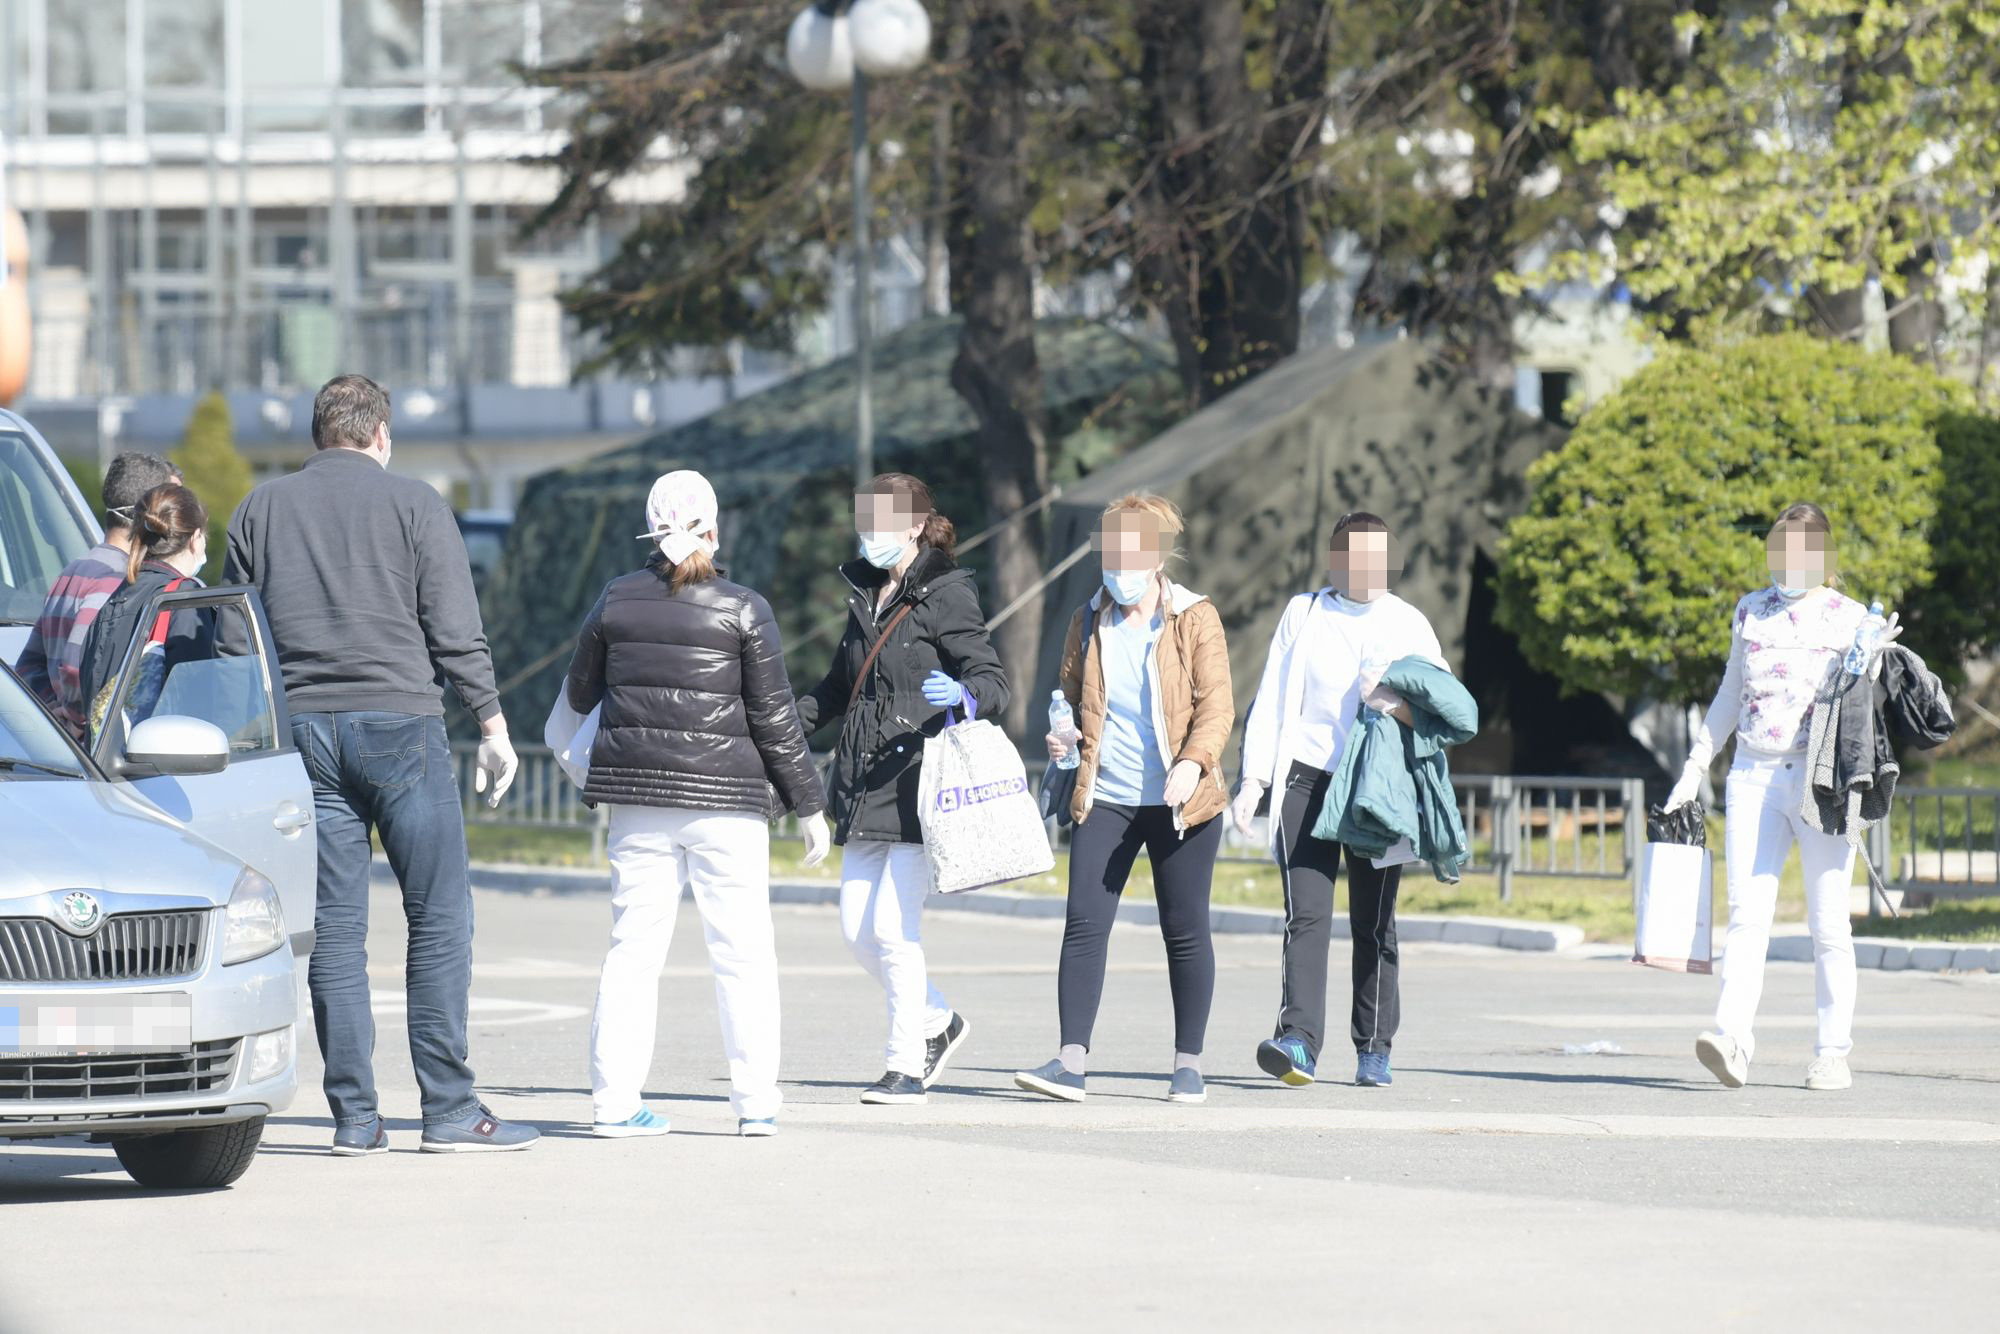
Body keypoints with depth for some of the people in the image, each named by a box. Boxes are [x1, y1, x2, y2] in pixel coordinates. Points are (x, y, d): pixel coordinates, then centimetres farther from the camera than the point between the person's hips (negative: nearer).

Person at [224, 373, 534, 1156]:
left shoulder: (260, 510, 11)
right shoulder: (413, 504, 1)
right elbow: (455, 630, -4)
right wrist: (492, 724, 2)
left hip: (301, 729, 4)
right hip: (399, 721, -4)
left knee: (334, 928, 4)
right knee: (440, 917, -1)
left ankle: (354, 1116, 1)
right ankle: (448, 1109, -5)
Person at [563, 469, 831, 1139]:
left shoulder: (617, 600, 3)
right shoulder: (743, 610, -5)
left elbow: (580, 693, 14)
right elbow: (775, 719, -4)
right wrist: (810, 805, 3)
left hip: (638, 797, 3)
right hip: (725, 803, -3)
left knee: (633, 946, 6)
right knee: (744, 950, 4)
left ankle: (615, 1100, 2)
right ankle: (756, 1102, 1)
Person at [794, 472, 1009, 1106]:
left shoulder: (946, 597, -6)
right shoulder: (865, 596, 16)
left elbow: (993, 678, -15)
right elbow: (838, 687, 28)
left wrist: (964, 692, -37)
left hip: (919, 782, -8)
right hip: (865, 786, 8)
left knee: (893, 925, -11)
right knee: (857, 930, 7)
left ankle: (907, 1065, -2)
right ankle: (938, 1023, 27)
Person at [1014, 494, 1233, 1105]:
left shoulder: (1195, 620, -2)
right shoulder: (1090, 621, 10)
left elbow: (1217, 704, -8)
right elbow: (1070, 695, 21)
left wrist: (1194, 762, -25)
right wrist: (1059, 735, 0)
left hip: (1180, 803, -3)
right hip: (1104, 797, 3)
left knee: (1185, 931, 5)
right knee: (1084, 923, -8)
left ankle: (1189, 1064, 15)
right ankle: (1071, 1060, -11)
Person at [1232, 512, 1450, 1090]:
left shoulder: (1408, 625, 9)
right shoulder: (1304, 614, 9)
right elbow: (1270, 700, 9)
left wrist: (1402, 705, -15)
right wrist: (1254, 778, 0)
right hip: (1307, 781, -1)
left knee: (1374, 923, 4)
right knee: (1307, 914, -13)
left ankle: (1374, 1049, 12)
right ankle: (1299, 1041, -22)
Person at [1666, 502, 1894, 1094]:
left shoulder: (1849, 618, 5)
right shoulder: (1750, 612, 15)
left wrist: (1873, 658, -17)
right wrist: (1695, 767, 21)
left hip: (1822, 779, -2)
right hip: (1753, 777, 2)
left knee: (1828, 920, 0)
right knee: (1746, 910, -11)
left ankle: (1833, 1051, 6)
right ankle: (1732, 1036, -23)